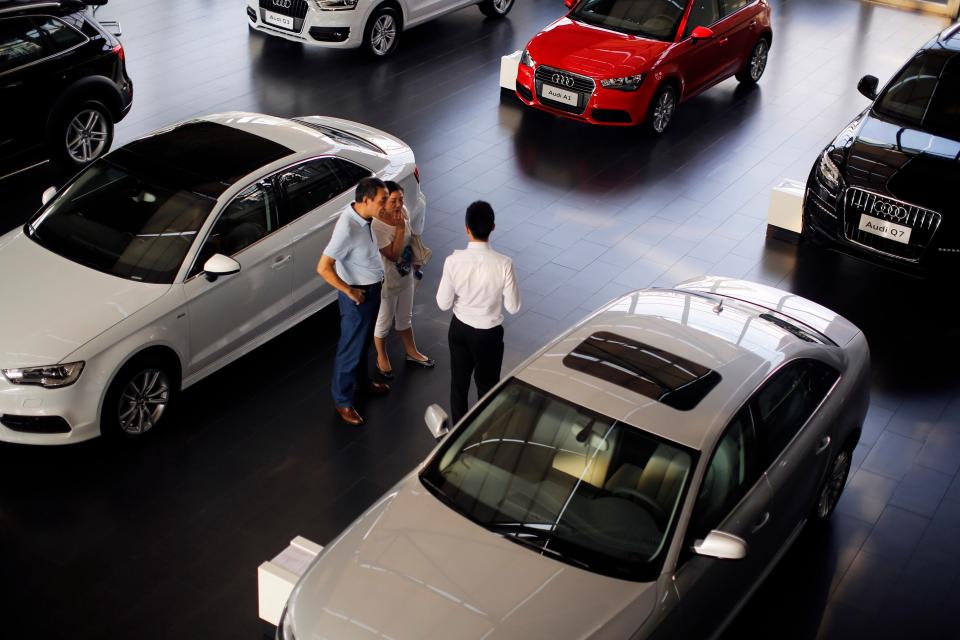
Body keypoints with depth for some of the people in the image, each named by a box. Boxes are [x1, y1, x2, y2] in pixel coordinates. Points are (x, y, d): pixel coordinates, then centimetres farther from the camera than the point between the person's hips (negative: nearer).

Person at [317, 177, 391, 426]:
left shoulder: (363, 218, -5)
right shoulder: (347, 228, -32)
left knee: (364, 342, 28)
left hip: (372, 289, 9)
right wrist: (349, 292, -22)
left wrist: (377, 275, 10)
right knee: (351, 348, 7)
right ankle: (343, 401, 23)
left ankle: (362, 380, 49)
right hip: (358, 295, -9)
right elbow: (323, 268, -31)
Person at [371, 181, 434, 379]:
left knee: (405, 317, 27)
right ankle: (382, 358, 39)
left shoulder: (403, 212, -10)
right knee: (384, 321, 16)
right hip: (387, 281, -7)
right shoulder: (376, 226, -31)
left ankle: (411, 352, 47)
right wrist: (400, 228, -34)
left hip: (405, 275, 7)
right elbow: (393, 255, -30)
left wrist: (415, 261, 14)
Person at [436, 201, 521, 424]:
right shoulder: (503, 264, -25)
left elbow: (443, 303, -10)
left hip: (459, 329, 2)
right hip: (489, 334, -2)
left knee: (459, 381, 23)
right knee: (487, 386, 19)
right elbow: (513, 307, -15)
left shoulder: (453, 261, -21)